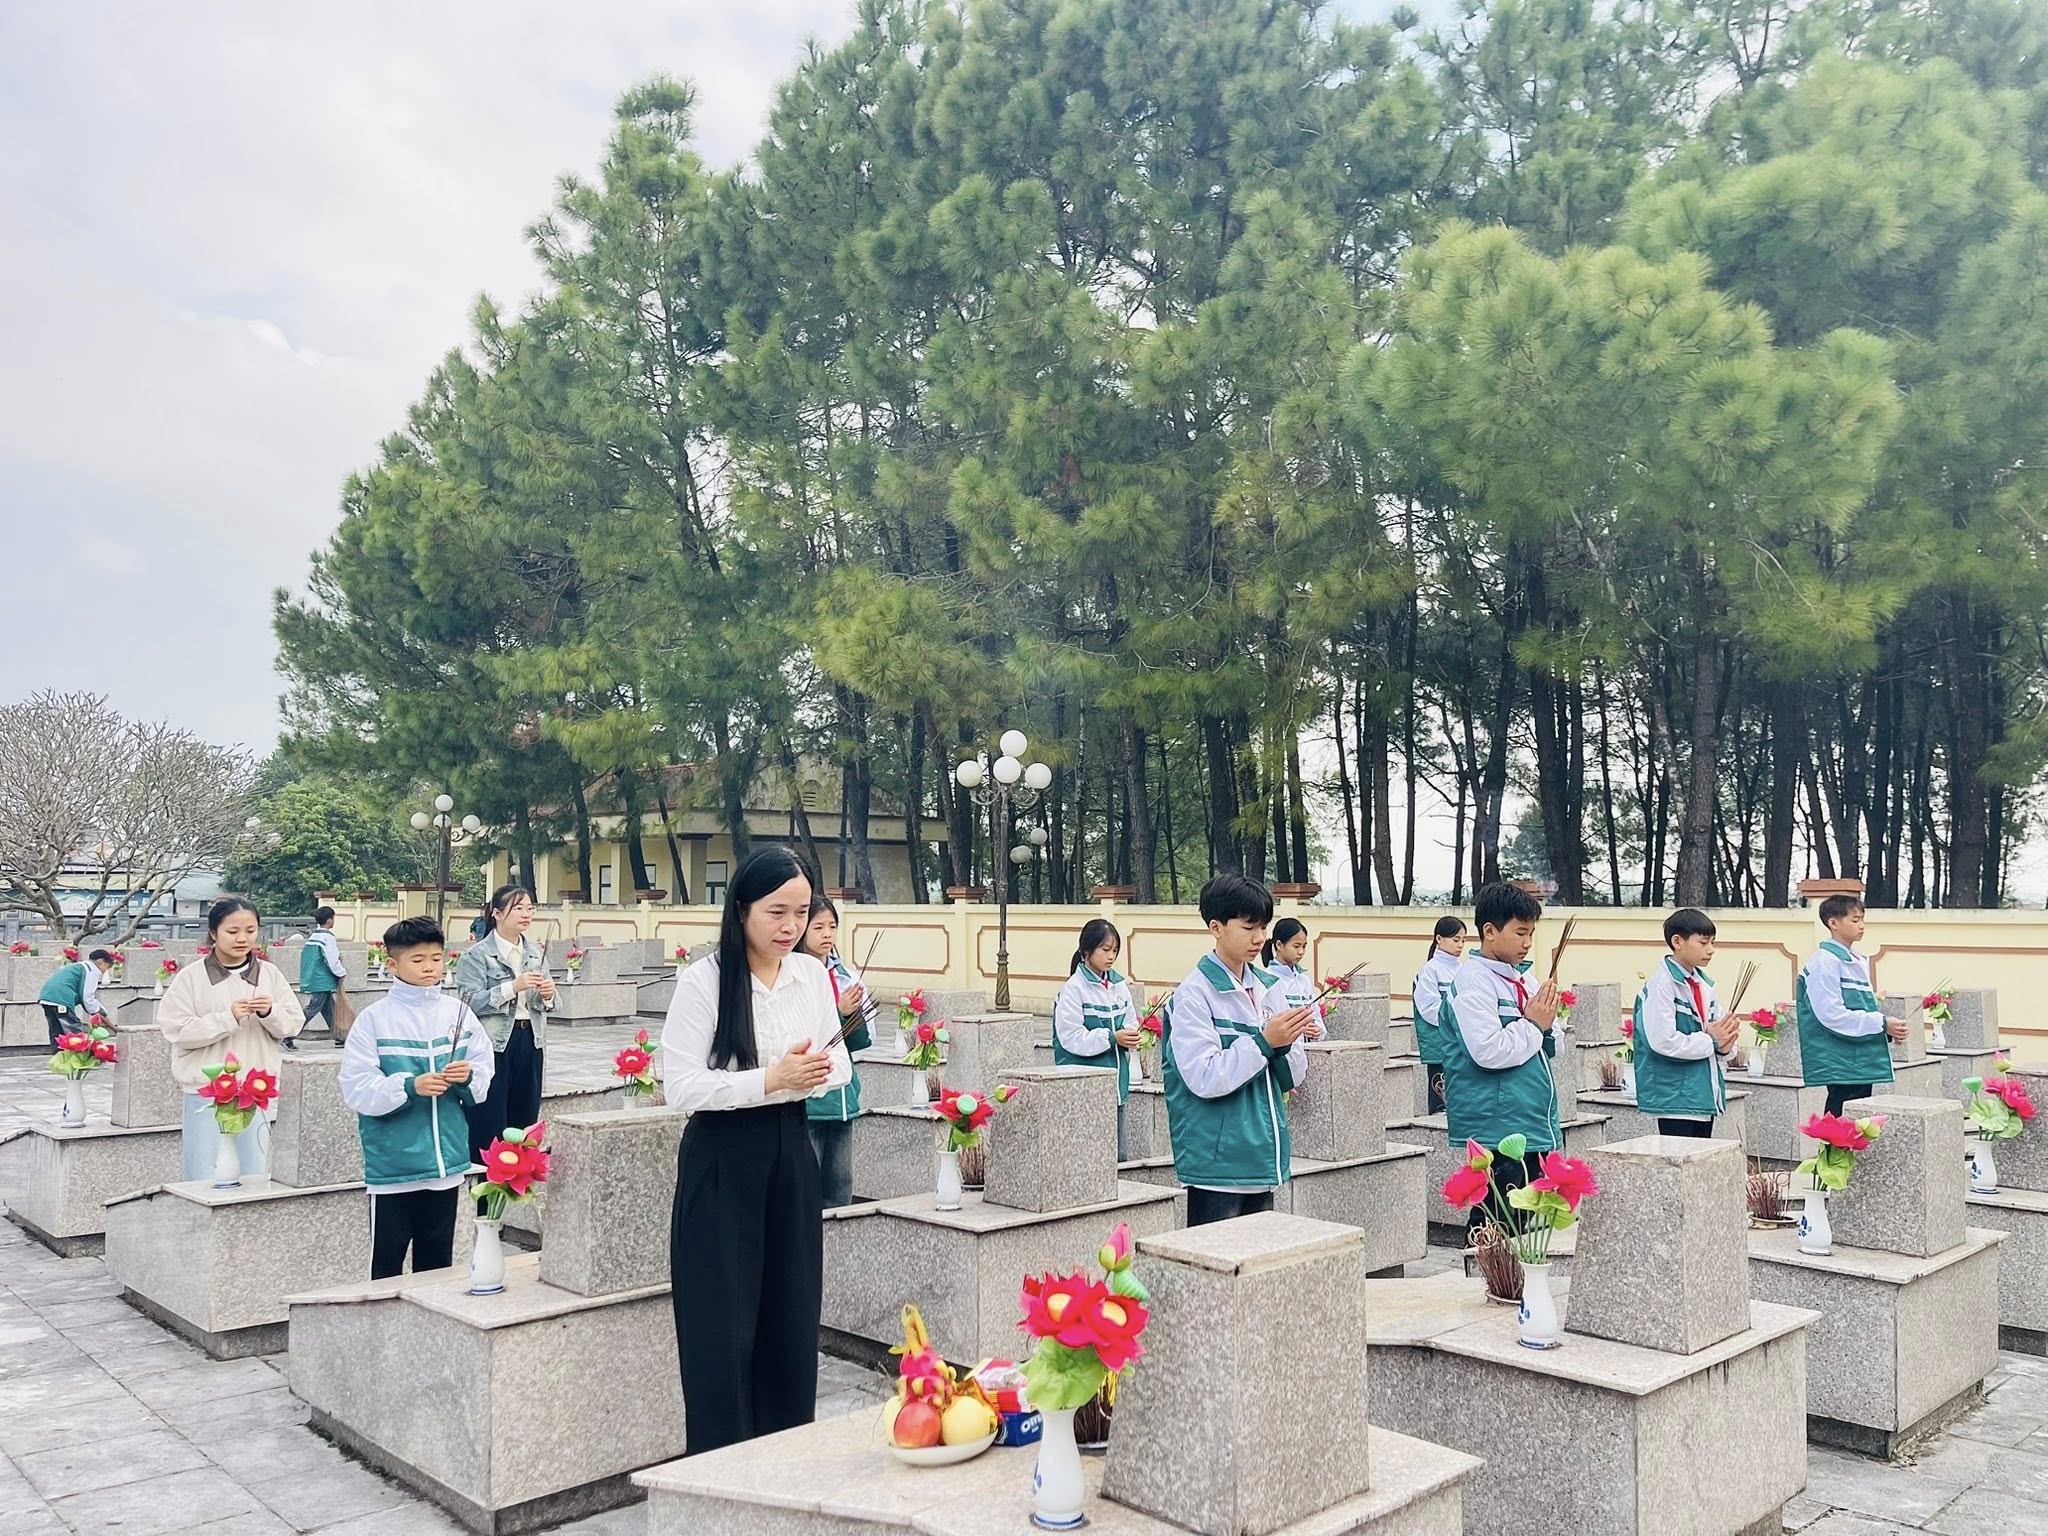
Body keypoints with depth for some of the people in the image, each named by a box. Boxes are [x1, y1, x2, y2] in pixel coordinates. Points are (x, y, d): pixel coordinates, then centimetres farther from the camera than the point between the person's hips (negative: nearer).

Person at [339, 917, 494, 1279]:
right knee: (387, 1263, 8)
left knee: (438, 1263, 17)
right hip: (392, 1166, -3)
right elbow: (356, 1089, -12)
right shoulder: (374, 1019, -8)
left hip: (446, 1163, 4)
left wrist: (468, 1076, -14)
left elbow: (485, 1071, 7)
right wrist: (410, 1087, -24)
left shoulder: (457, 1012, 3)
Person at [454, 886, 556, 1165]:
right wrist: (513, 987, -22)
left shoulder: (536, 952, 11)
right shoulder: (477, 955, -4)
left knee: (524, 1118, 9)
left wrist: (548, 995, -7)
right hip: (494, 1044, -5)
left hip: (530, 1041, 5)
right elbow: (470, 1001, -15)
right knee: (488, 1123, -2)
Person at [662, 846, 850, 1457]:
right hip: (722, 1160, -5)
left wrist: (816, 1073, -11)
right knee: (724, 1328, 1)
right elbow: (680, 1085, -16)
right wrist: (771, 1079, -23)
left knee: (792, 1320, 11)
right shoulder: (705, 979, -13)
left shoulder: (812, 973, 3)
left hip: (790, 1153, 5)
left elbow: (839, 1062, 11)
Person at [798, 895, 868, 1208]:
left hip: (843, 1097, 6)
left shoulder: (846, 975, 8)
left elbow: (863, 1040, 11)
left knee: (841, 1188, 12)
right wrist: (838, 1013, -17)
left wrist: (856, 1014, -8)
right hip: (806, 1099, -6)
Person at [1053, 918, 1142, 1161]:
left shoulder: (1119, 985, 8)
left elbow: (1130, 1022, 15)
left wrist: (1131, 1036, -8)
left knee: (1120, 1155, 12)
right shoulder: (1074, 989, -11)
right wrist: (1112, 1038, -19)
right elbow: (1071, 1038, -15)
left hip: (1117, 1081, 7)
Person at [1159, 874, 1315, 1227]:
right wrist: (1264, 1042, -19)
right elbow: (1204, 1078, -18)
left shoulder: (1267, 988, 9)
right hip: (1217, 1165, -7)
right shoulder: (1194, 994, -10)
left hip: (1263, 1157, 7)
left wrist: (1285, 1045, -10)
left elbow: (1293, 1077, 11)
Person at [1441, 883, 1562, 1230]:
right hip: (1497, 1129, -9)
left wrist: (1548, 1024, -1)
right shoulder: (1473, 981, -12)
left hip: (1535, 1128, 9)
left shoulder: (1520, 979, 14)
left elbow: (1549, 1050, 21)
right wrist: (1533, 1025, -10)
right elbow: (1489, 1052, -22)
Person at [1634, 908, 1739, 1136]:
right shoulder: (1662, 984, -14)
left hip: (1704, 1093, 8)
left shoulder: (1704, 984, 12)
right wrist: (1710, 1041, -12)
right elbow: (1662, 1041, -21)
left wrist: (1724, 1045, -5)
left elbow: (1715, 1031, 18)